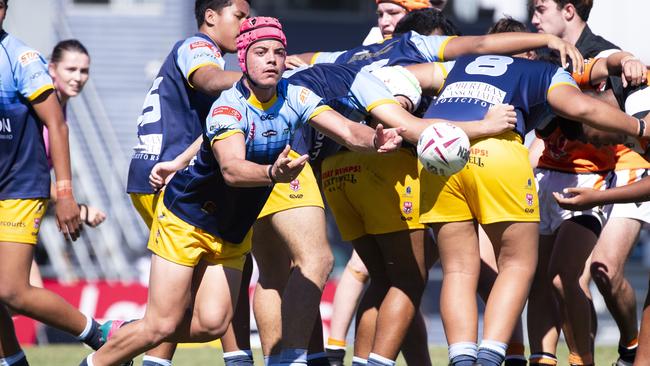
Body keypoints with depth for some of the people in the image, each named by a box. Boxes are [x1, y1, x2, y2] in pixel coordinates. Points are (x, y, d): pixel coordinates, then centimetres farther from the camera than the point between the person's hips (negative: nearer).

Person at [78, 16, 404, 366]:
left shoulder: (293, 97, -10)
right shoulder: (229, 107, -27)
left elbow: (347, 131, -19)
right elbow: (231, 169, -44)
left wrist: (375, 139, -42)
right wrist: (272, 173, -63)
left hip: (234, 232, 6)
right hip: (184, 220, -6)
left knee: (211, 324, -6)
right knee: (162, 325, -8)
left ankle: (124, 333, 21)